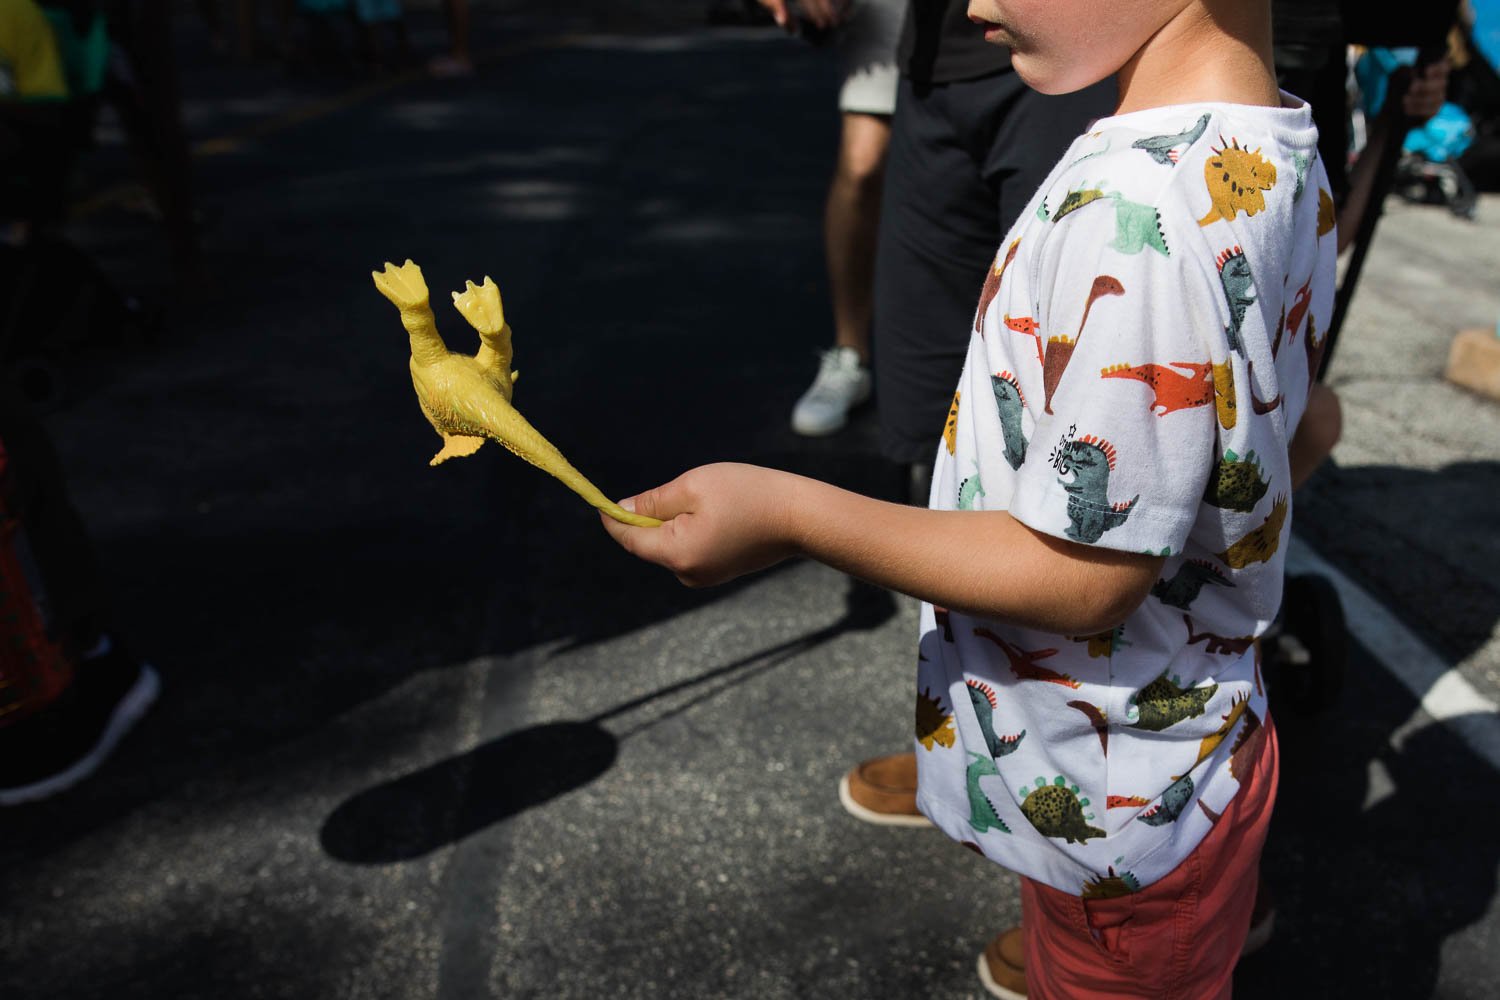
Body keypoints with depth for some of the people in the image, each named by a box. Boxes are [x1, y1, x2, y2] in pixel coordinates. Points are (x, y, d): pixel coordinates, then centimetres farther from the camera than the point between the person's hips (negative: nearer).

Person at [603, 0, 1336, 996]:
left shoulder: (1134, 216, -34)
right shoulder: (1281, 156, -3)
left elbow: (1087, 574, -29)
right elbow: (1297, 426, 10)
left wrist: (791, 514, -26)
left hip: (1116, 811, -8)